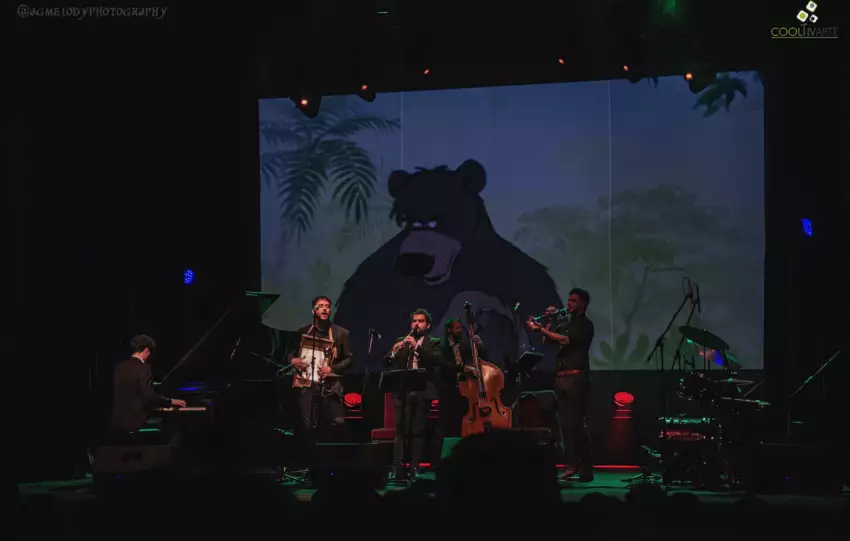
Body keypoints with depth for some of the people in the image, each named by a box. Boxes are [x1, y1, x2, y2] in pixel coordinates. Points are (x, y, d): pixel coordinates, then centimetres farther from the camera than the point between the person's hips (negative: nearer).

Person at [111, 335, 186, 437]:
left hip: (118, 422, 8)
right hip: (135, 422, -8)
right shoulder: (143, 368, -13)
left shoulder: (119, 367, 11)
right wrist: (171, 401, -5)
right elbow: (149, 397, -20)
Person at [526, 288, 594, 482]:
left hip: (576, 377, -7)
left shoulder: (585, 324, -2)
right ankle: (572, 466, 8)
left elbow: (566, 340, -16)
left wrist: (541, 329, -18)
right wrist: (549, 322, 9)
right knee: (566, 423, 5)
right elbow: (547, 341, 17)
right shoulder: (564, 323, 20)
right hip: (560, 378, 8)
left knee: (577, 423, -11)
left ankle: (585, 469, -10)